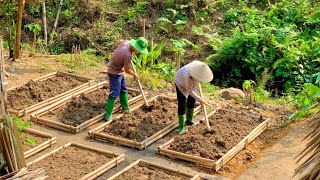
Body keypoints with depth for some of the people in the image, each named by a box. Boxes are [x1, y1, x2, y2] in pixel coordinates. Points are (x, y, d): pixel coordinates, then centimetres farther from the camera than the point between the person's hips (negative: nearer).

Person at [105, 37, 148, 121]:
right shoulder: (128, 55, -34)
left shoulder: (126, 42, -12)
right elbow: (127, 70, -19)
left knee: (123, 89, 22)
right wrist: (135, 75, -2)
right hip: (114, 73, -10)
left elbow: (120, 42, 15)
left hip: (119, 71, 10)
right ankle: (108, 115, -3)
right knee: (114, 93, -9)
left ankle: (125, 106, 39)